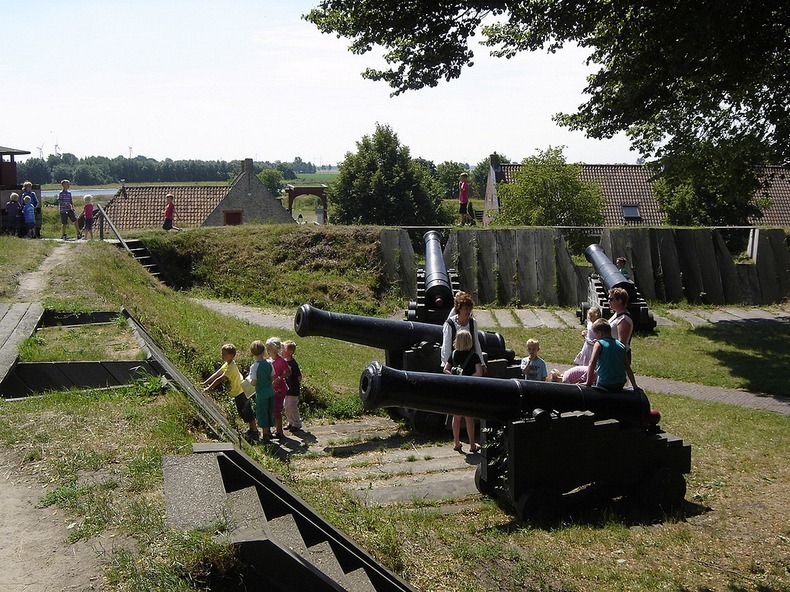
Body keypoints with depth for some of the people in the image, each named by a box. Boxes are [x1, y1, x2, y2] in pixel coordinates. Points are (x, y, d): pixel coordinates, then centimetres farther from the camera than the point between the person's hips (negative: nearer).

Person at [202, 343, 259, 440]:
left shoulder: (231, 367, -25)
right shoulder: (227, 364, 5)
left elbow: (219, 379, -27)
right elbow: (216, 374, 7)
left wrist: (209, 388, -24)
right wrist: (204, 383, 4)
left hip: (240, 393, -10)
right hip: (237, 393, 10)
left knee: (247, 412, -1)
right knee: (243, 413, 18)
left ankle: (254, 432, 8)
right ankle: (252, 429, 30)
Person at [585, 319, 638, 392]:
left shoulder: (599, 344, -5)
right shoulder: (621, 345, 11)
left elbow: (592, 364, -16)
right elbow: (628, 368, 13)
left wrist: (588, 382, -16)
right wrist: (635, 386, 18)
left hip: (604, 385, -6)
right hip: (620, 385, 6)